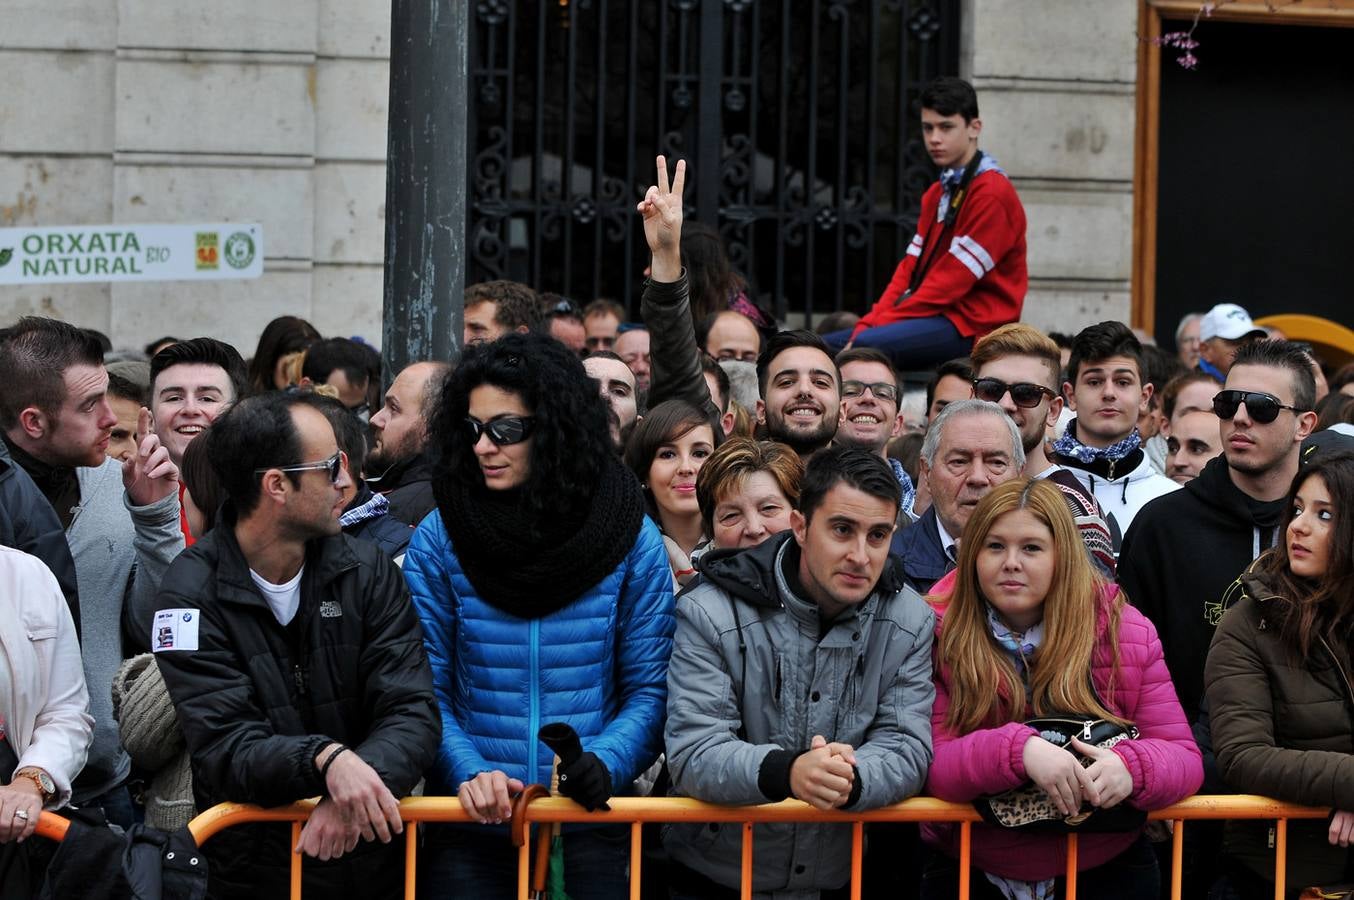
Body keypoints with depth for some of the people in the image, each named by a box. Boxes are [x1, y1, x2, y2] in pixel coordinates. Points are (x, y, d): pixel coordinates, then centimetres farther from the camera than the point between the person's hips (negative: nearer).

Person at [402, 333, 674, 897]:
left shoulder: (633, 541, -1)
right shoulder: (437, 542, -1)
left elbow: (650, 690, 0)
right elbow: (425, 691, -1)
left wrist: (605, 764, -17)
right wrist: (468, 772, -18)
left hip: (591, 825, 0)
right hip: (472, 825, 0)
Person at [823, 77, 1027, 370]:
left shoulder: (992, 193, -11)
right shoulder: (937, 193, 18)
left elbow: (953, 280, -16)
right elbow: (910, 268, 14)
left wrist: (880, 325, -15)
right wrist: (868, 324, -2)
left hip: (975, 323, -10)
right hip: (937, 315, 10)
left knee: (867, 346, -31)